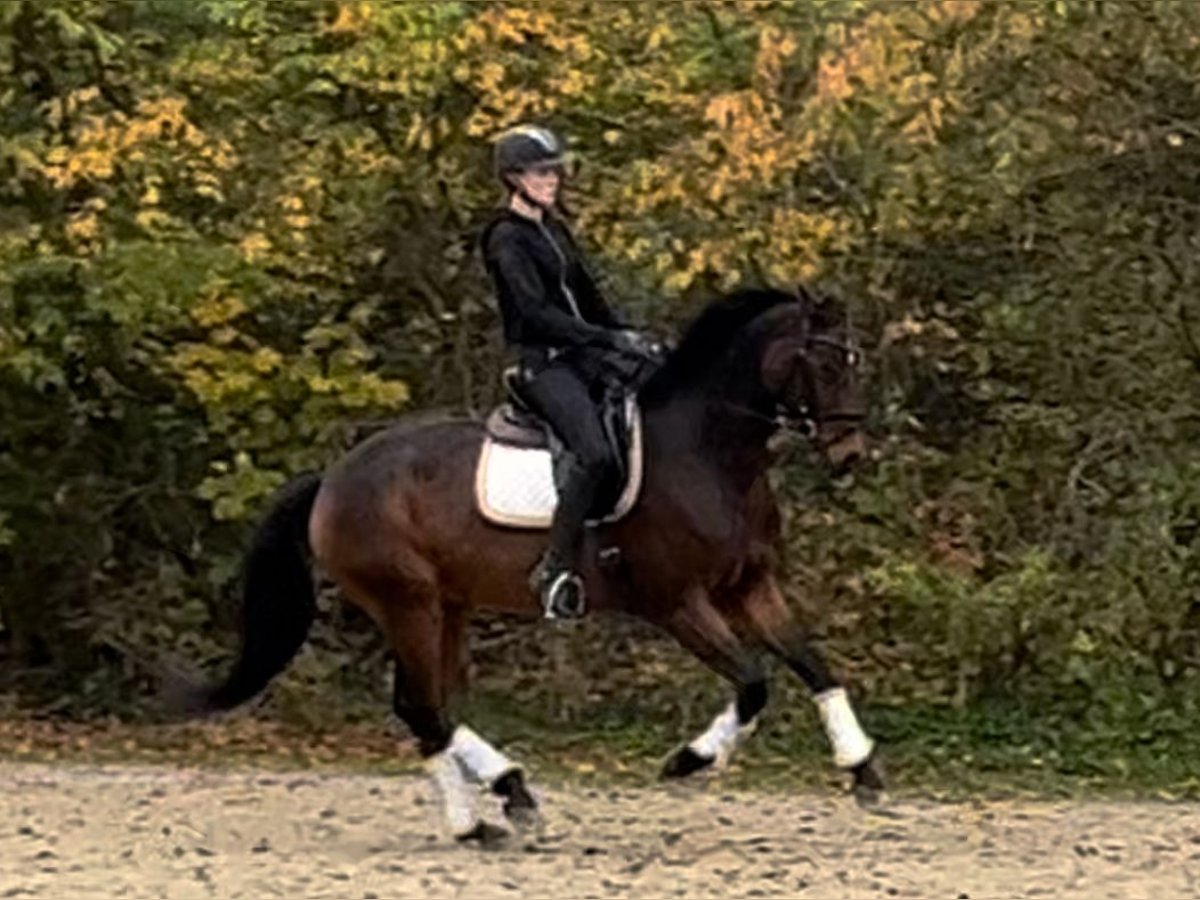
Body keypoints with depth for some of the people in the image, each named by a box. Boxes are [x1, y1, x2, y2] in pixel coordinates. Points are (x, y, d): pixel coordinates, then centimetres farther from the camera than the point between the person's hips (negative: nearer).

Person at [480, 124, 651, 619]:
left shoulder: (556, 231, 17)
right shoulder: (506, 238, -8)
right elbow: (536, 311, -18)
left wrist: (630, 336, 5)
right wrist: (609, 339, -22)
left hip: (583, 355, 9)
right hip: (542, 363, -9)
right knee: (592, 452, -27)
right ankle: (555, 569, -23)